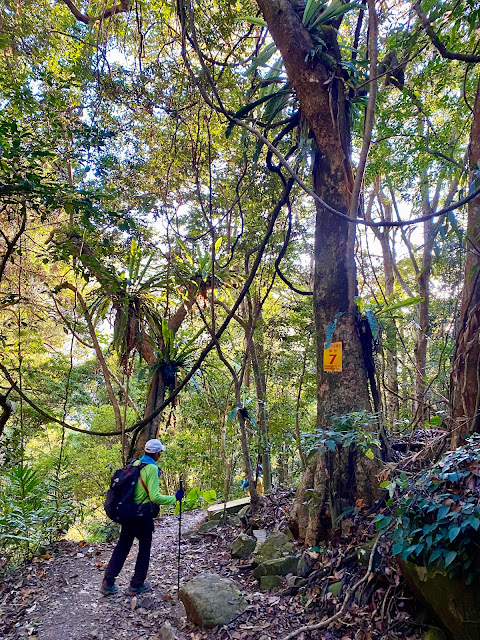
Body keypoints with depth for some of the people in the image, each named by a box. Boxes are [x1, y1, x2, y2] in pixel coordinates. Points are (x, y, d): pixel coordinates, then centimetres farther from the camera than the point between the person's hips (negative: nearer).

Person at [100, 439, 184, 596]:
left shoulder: (135, 464, 3)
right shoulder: (152, 468, -20)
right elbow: (155, 497, -24)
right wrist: (174, 498, -14)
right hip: (143, 516, -7)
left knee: (122, 547, 18)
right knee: (144, 549, 11)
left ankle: (108, 583, 21)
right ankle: (136, 585, 21)